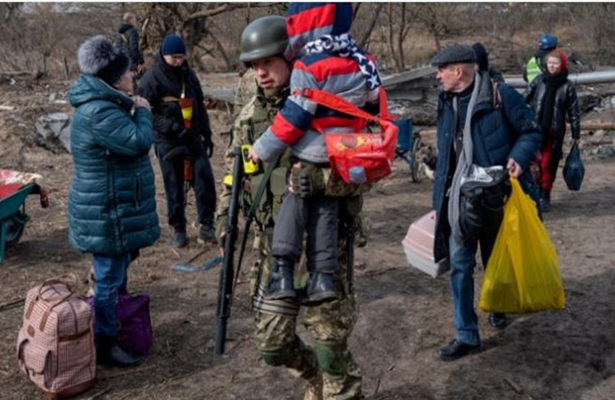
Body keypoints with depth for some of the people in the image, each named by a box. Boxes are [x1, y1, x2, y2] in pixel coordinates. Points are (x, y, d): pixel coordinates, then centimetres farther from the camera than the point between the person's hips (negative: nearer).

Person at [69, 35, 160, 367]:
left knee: (115, 274, 24)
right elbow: (139, 142, -28)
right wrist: (142, 112, -14)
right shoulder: (99, 113, -25)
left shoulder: (102, 105, 12)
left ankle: (113, 325, 40)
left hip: (113, 209, 11)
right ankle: (104, 345, 11)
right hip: (107, 214, -11)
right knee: (109, 278, -1)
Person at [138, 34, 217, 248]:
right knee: (174, 187, 4)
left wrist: (206, 134, 16)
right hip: (168, 142, -4)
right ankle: (178, 229, 18)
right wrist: (174, 128, -20)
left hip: (193, 138, 4)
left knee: (205, 180, -4)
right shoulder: (151, 79, -7)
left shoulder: (188, 75, 11)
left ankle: (207, 224, 9)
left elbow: (200, 107, 18)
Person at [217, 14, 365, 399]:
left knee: (330, 344, 2)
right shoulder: (249, 115, 7)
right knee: (272, 343, 14)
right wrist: (225, 218, 4)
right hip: (273, 246, 6)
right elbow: (233, 172, 16)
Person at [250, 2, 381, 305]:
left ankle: (283, 271, 2)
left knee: (293, 209, 6)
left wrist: (262, 150, -5)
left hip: (310, 158, -6)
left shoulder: (310, 67, -16)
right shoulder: (361, 63, 6)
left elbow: (293, 118, -15)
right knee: (325, 214, 12)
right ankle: (323, 276, 10)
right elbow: (371, 105, 16)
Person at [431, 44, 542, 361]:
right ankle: (467, 336, 9)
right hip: (459, 201, 4)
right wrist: (439, 200, 14)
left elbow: (531, 131, -3)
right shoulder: (446, 103, 8)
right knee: (460, 266, 1)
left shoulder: (500, 95, -10)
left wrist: (518, 158, -22)